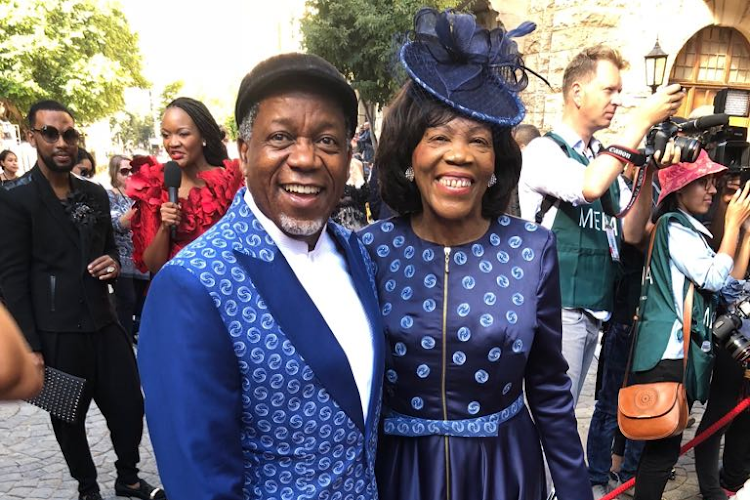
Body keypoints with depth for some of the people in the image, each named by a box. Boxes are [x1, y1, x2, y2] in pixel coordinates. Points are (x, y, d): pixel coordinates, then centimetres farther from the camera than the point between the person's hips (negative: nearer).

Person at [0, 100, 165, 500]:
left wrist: (113, 264, -3)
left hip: (103, 322, 5)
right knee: (69, 419, 13)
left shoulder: (96, 194, 8)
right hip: (56, 332, -4)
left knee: (130, 407, 9)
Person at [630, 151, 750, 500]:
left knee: (663, 444, 13)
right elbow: (715, 279, -14)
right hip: (668, 351, -9)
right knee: (664, 446, -7)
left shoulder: (692, 231, 19)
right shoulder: (673, 227, -9)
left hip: (686, 350, 9)